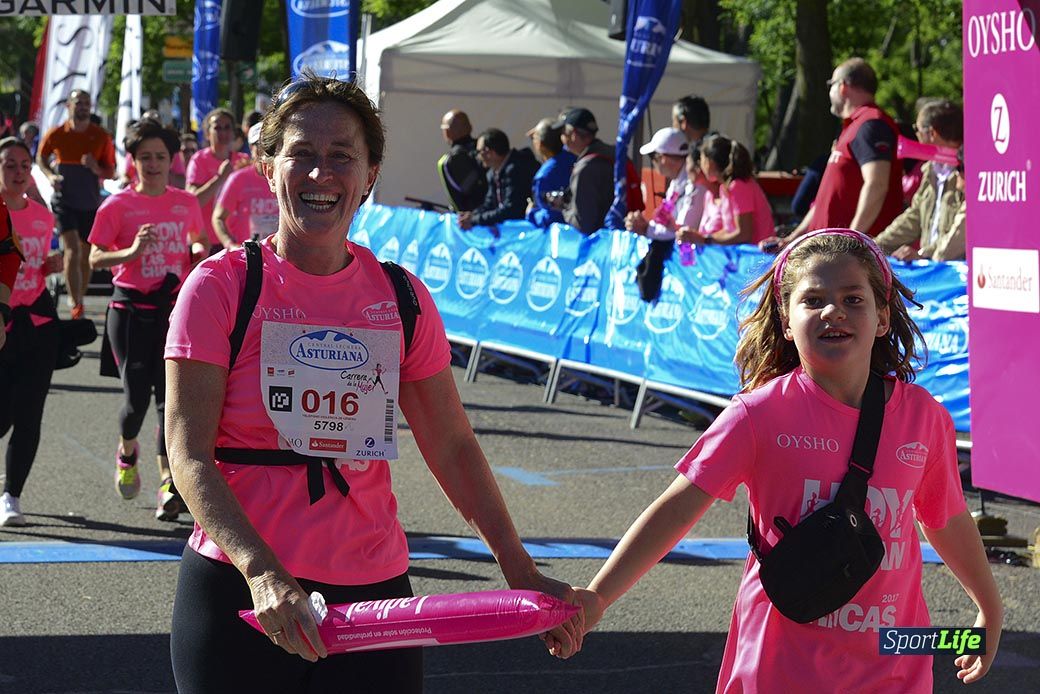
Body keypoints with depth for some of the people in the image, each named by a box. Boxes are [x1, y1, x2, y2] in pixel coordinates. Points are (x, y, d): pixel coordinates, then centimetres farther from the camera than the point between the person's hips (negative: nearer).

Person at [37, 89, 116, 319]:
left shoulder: (101, 136, -3)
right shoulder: (56, 134, -3)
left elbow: (111, 172, 2)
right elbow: (41, 158, 14)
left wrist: (96, 168, -19)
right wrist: (50, 175, -5)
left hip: (91, 203, 2)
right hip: (64, 201, -2)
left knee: (86, 255, 11)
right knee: (73, 251, -16)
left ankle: (79, 299, 28)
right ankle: (75, 304, -14)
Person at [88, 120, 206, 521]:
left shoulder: (186, 203, 9)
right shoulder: (117, 206, -2)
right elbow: (95, 258, -5)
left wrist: (198, 250, 1)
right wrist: (131, 251, -22)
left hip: (174, 307, 2)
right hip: (131, 310, -2)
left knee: (171, 395, -8)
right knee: (137, 396, -1)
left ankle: (169, 486, -10)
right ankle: (127, 452, 33)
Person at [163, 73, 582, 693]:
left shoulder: (402, 298, 6)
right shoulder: (221, 287, -5)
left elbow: (453, 447, 10)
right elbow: (189, 454, -11)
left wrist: (521, 571, 2)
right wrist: (261, 573, -24)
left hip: (375, 594, 3)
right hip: (242, 592, -3)